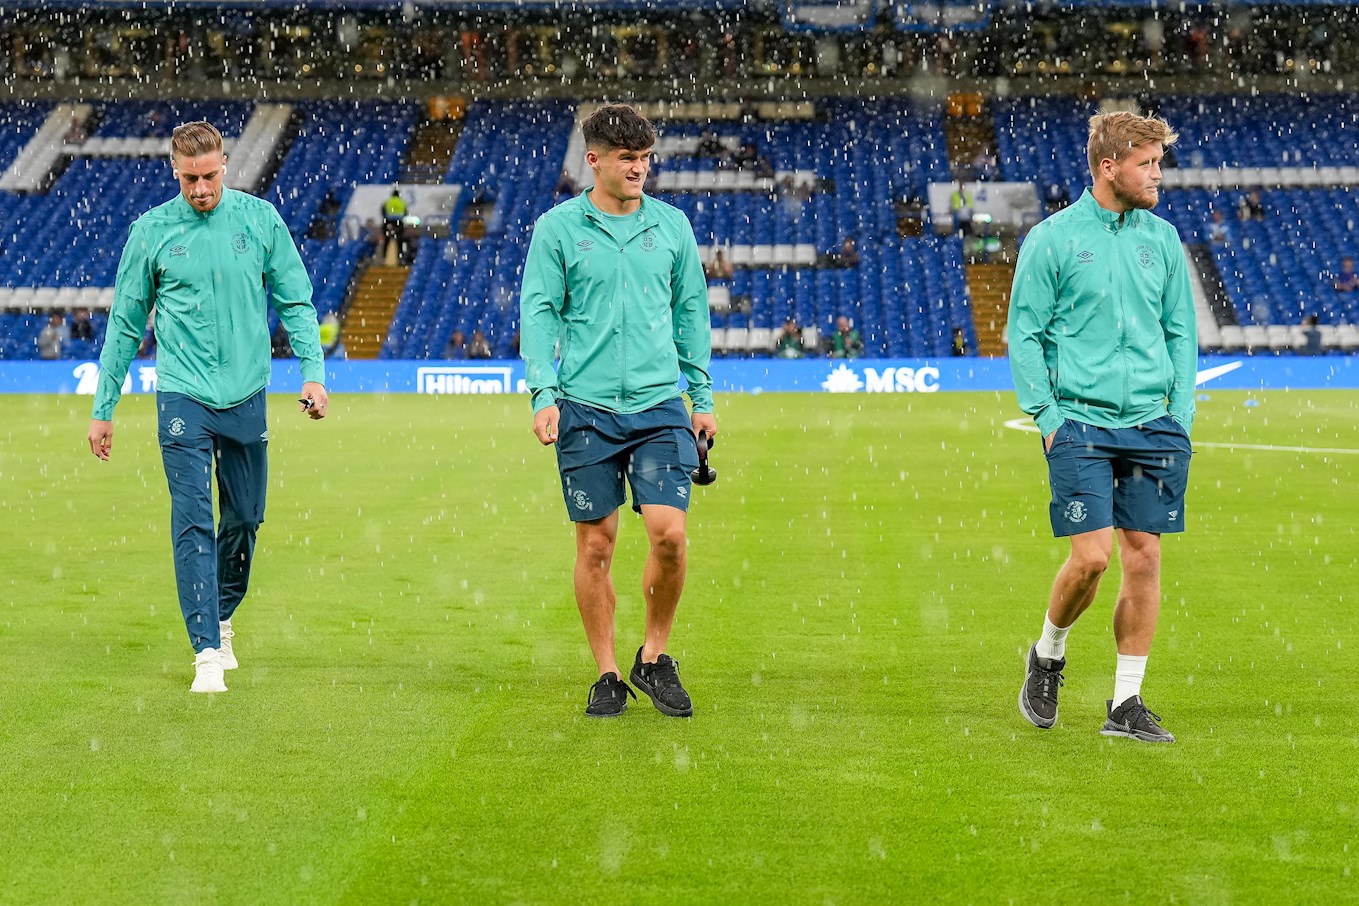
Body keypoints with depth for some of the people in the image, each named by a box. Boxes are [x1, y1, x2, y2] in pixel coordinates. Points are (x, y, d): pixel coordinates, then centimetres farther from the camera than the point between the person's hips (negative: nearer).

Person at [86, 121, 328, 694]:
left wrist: (313, 372, -5)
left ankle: (221, 618, 34)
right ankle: (207, 652, -10)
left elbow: (295, 301, 7)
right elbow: (126, 323, 7)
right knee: (193, 523, -10)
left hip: (247, 397, 2)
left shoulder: (260, 220, 2)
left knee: (245, 518, 10)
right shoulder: (151, 231, 0)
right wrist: (103, 408, 7)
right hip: (183, 397, -2)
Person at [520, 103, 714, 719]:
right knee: (595, 543, 2)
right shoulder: (557, 229, 2)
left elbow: (691, 313, 16)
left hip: (659, 407, 1)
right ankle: (607, 675, 14)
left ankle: (654, 658, 9)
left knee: (668, 532, -10)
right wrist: (543, 394, -10)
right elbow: (539, 313, 1)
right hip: (585, 409, -1)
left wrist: (702, 397, 13)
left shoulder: (672, 226, 10)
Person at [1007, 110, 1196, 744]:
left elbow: (1181, 331, 16)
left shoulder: (1162, 239, 10)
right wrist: (1046, 415, -7)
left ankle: (1126, 704, 10)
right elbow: (1023, 332, -1)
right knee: (1092, 556, -12)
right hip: (1081, 424, -4)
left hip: (1153, 427, 4)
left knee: (1144, 558, 2)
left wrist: (1181, 413, 7)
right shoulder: (1052, 239, -3)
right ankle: (1048, 656, 17)